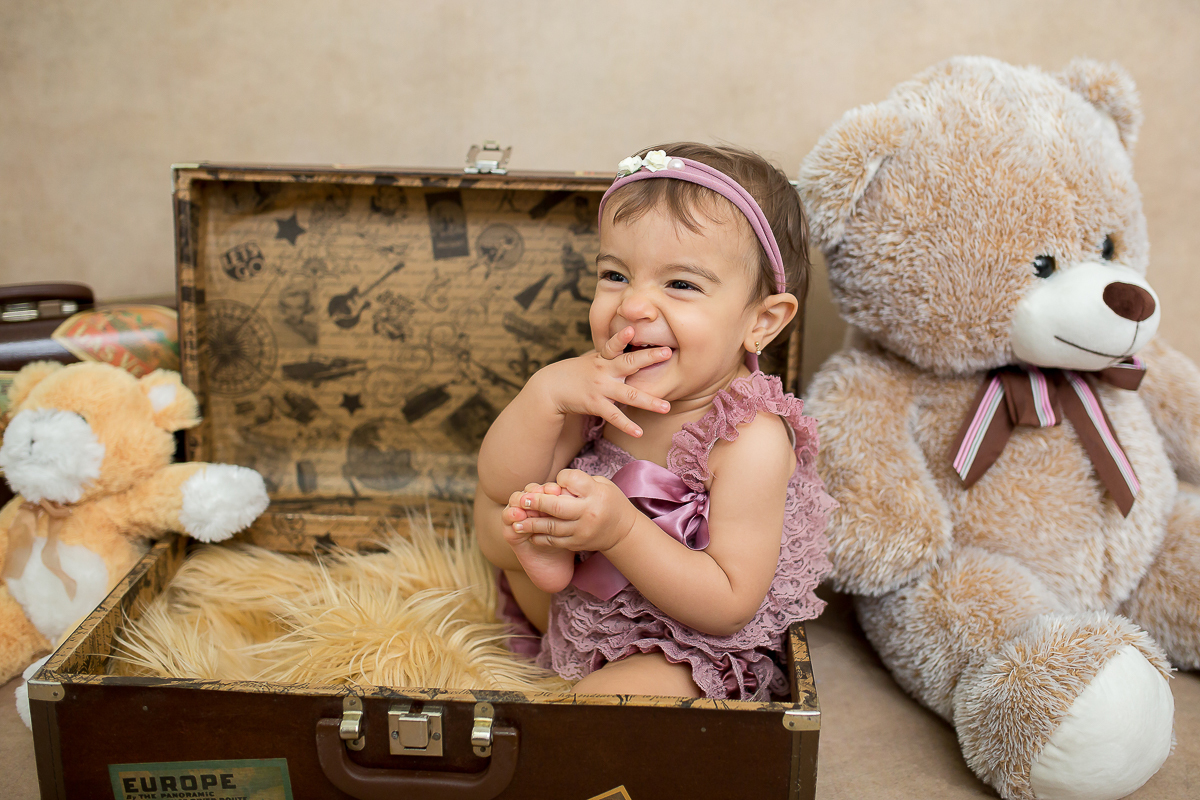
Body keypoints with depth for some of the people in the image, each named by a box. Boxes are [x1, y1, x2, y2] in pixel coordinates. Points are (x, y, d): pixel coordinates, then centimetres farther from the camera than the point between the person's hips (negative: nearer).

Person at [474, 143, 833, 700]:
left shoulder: (753, 441, -29)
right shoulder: (599, 385, -13)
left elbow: (730, 605, -28)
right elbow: (500, 485, -14)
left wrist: (621, 529, -40)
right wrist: (547, 391, -32)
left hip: (695, 647, -5)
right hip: (583, 603, 5)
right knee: (493, 514, 0)